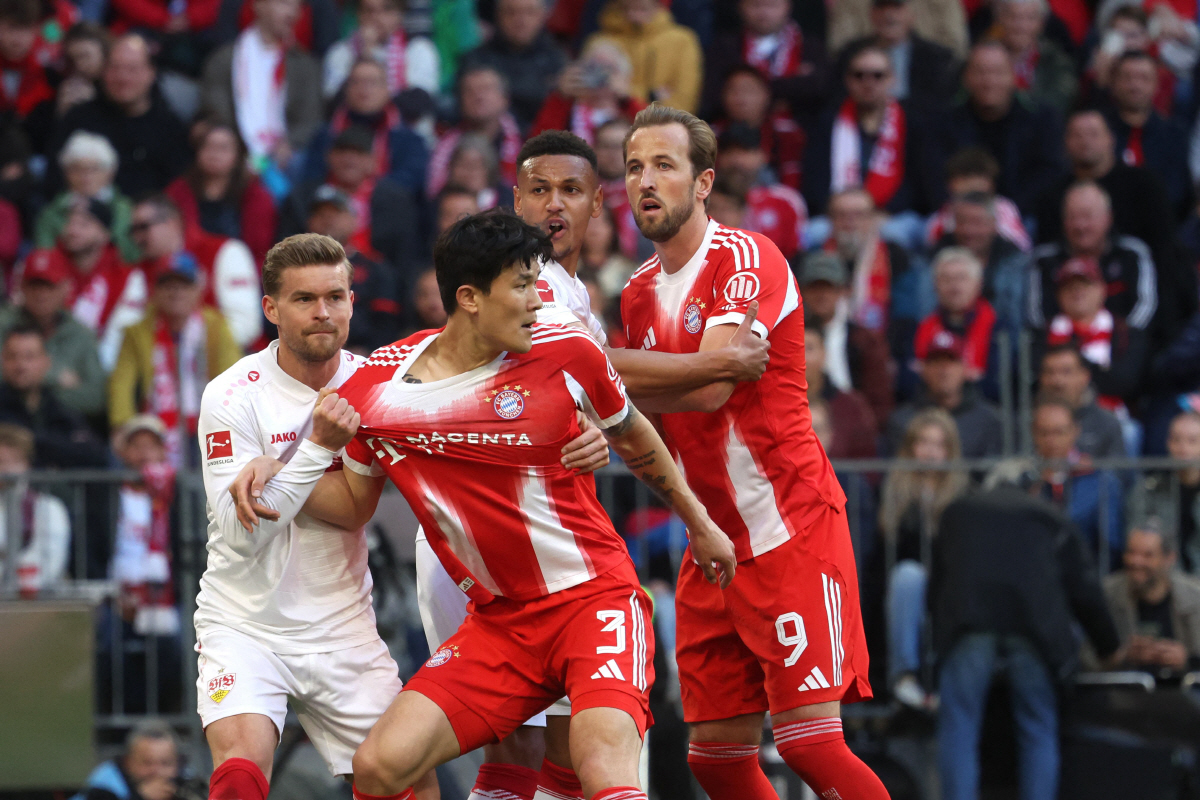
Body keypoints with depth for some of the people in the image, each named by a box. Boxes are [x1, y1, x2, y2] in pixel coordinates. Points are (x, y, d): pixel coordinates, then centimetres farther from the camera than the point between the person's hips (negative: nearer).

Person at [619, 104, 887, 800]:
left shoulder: (747, 259, -11)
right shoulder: (640, 294, 13)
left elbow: (711, 383, -25)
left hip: (790, 530, -8)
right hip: (714, 545, 8)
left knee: (810, 739, -15)